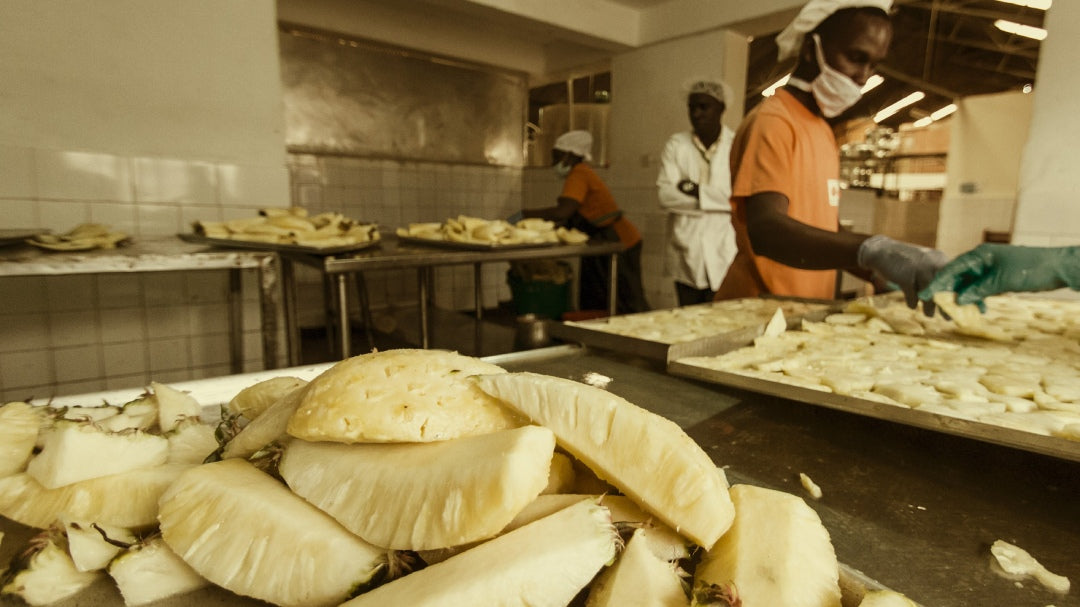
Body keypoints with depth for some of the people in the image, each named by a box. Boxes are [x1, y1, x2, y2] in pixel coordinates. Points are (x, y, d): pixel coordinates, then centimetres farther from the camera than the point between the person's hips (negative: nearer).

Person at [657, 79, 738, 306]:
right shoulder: (676, 144, 5)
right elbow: (664, 195, -7)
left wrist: (697, 191, -9)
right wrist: (717, 197, -8)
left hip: (723, 255, -2)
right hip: (686, 253, 2)